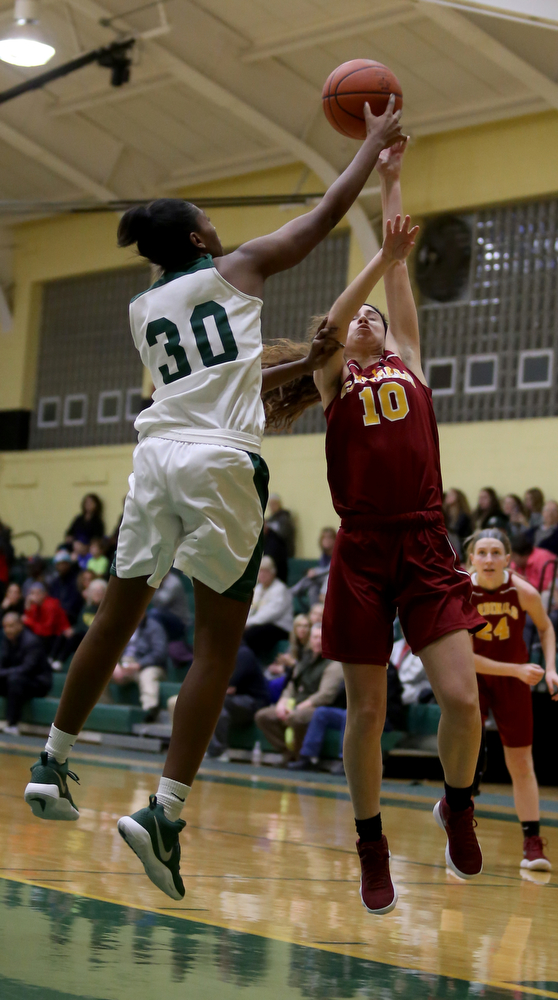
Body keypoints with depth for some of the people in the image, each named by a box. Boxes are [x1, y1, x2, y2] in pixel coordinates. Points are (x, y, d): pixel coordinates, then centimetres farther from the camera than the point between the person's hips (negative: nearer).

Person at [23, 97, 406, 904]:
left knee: (116, 619, 18)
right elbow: (330, 210, 12)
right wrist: (376, 140, 26)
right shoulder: (238, 269, 7)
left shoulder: (142, 310, 21)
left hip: (158, 457, 5)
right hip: (221, 465, -5)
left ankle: (53, 764, 26)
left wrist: (304, 365, 32)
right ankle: (164, 810, -13)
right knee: (218, 644, -4)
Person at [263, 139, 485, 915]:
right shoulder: (332, 376, 11)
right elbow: (329, 323, -10)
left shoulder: (407, 357, 16)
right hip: (362, 549, -1)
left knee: (462, 697, -11)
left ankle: (457, 805, 17)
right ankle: (371, 846, 21)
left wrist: (391, 180, 17)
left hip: (425, 544, 1)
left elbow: (399, 277, 15)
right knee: (366, 712, 3)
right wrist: (384, 256, -16)